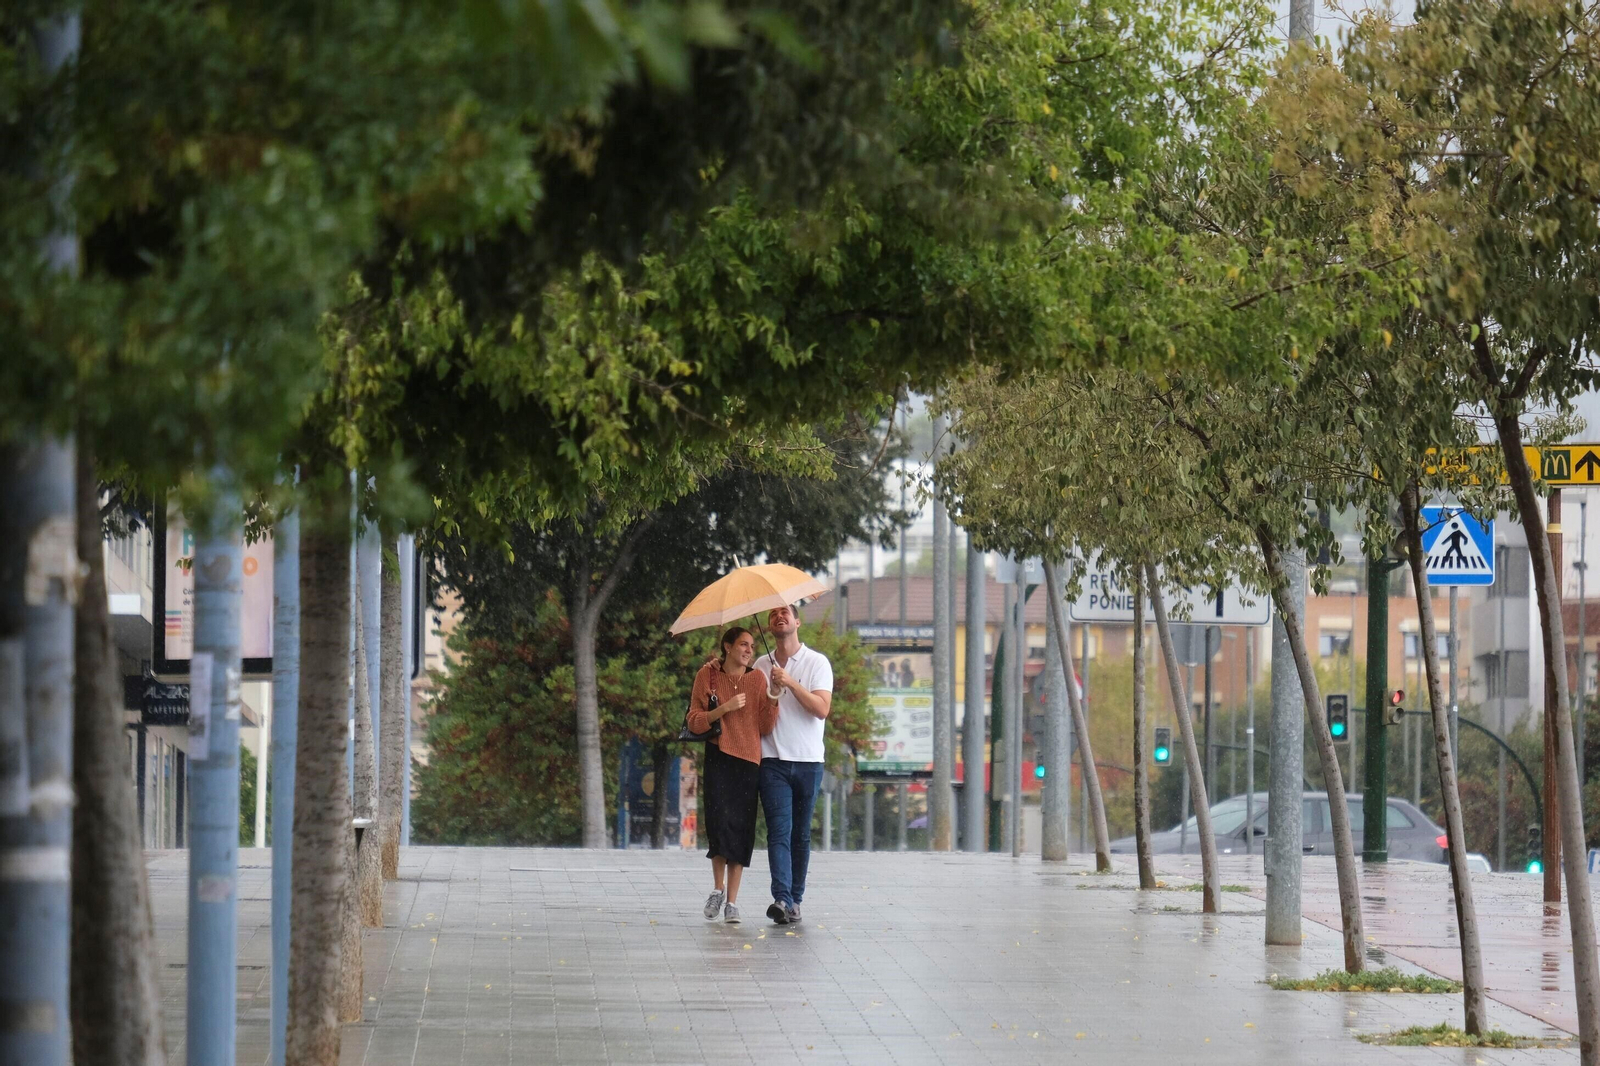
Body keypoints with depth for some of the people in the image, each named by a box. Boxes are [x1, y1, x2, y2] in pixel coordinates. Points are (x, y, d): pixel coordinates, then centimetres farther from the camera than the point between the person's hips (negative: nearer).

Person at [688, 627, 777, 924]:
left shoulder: (757, 679, 9)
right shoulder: (708, 676, 5)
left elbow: (765, 729, 5)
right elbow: (694, 721, 1)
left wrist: (773, 700, -9)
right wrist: (724, 708, -11)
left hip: (748, 760, 2)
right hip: (717, 757, -2)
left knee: (741, 828, -2)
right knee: (719, 820, -15)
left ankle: (732, 901, 3)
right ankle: (718, 887, 6)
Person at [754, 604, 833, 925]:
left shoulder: (817, 663, 3)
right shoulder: (761, 666, 11)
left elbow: (822, 709, -9)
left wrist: (791, 683, -16)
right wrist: (772, 692, -3)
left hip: (808, 761, 0)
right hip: (773, 760, 1)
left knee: (801, 835, 5)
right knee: (779, 832, -12)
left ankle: (795, 899, 12)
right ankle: (781, 899, -24)